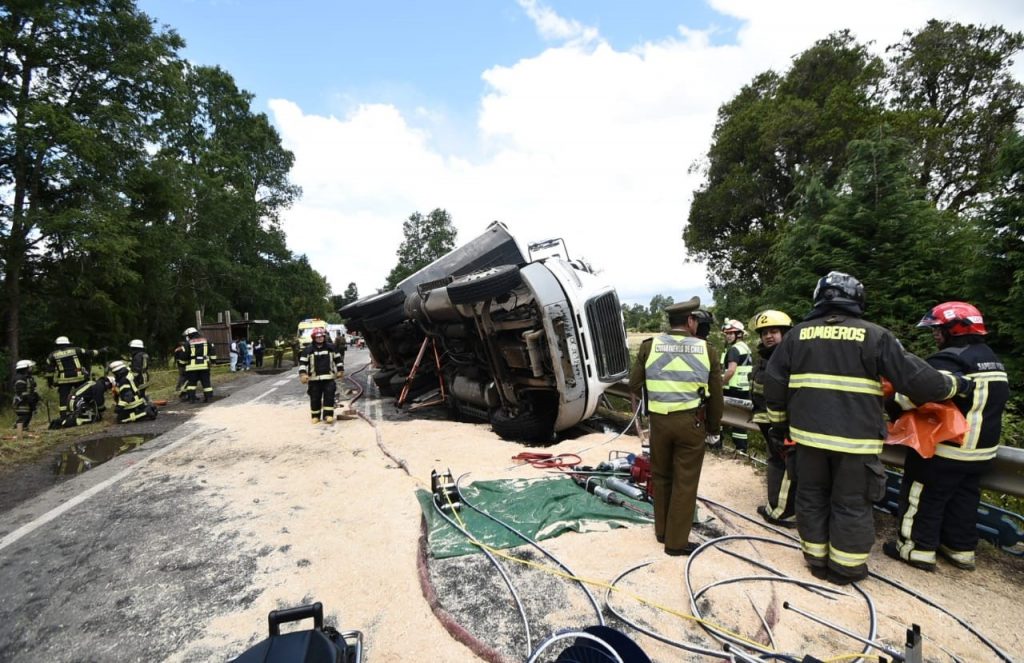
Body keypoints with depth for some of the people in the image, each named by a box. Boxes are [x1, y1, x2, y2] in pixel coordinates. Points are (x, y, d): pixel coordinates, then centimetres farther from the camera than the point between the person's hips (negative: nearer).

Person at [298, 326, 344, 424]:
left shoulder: (331, 347, 4)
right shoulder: (308, 349, -1)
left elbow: (338, 359, 13)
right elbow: (302, 362, -1)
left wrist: (340, 371, 12)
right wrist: (303, 374, -12)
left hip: (329, 378, 1)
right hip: (314, 379, 0)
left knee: (329, 396, -5)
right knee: (315, 398, 5)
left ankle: (328, 415, 1)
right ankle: (315, 416, 18)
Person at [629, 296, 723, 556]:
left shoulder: (650, 346, -2)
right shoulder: (705, 350, -2)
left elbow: (634, 386, 3)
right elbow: (716, 397, 3)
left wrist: (639, 401, 25)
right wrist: (714, 429, 15)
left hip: (659, 420, 1)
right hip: (691, 422, -1)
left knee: (661, 477, 18)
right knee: (685, 482, 9)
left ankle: (662, 531, 32)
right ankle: (676, 542, 18)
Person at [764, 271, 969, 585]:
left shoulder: (798, 334, 3)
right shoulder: (875, 335, -5)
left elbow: (774, 382, 4)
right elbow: (915, 378, -3)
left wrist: (778, 423, 14)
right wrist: (953, 384, 18)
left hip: (809, 433, 2)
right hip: (855, 438, -2)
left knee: (811, 498, 16)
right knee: (852, 505, 13)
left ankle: (817, 560, 26)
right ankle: (845, 567, 24)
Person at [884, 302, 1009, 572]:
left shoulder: (948, 361, -21)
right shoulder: (992, 360, 12)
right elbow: (995, 400, 21)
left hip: (945, 449, -9)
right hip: (980, 450, 9)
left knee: (924, 497, 4)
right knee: (964, 498, 20)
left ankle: (918, 549, 12)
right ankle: (961, 549, 31)